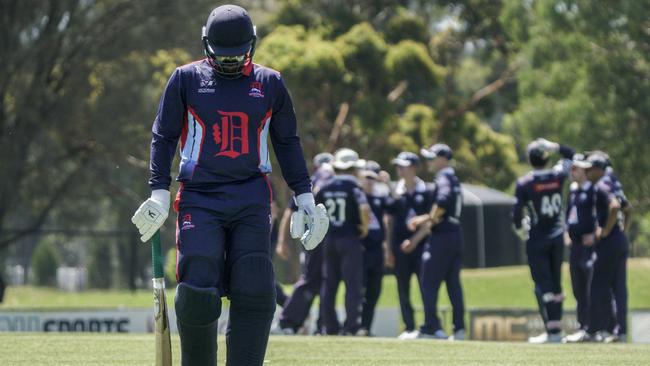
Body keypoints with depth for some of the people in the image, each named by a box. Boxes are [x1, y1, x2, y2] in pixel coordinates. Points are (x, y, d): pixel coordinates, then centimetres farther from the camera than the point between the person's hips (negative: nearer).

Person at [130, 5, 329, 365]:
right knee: (198, 291, -12)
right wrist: (159, 192, -3)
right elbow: (163, 136, 6)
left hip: (252, 200, 2)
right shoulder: (187, 79, 5)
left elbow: (287, 143, 17)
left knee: (254, 293, -8)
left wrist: (304, 194, 12)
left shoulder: (270, 83, 10)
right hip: (199, 197, -1)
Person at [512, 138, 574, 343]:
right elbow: (570, 155, 18)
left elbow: (516, 212, -12)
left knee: (543, 285, -4)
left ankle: (552, 331, -12)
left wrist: (519, 227, 7)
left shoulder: (525, 183, -13)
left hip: (537, 240, -4)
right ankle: (556, 328, 16)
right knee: (556, 283, 14)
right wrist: (553, 146, 9)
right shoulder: (558, 176, -1)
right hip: (557, 238, 4)